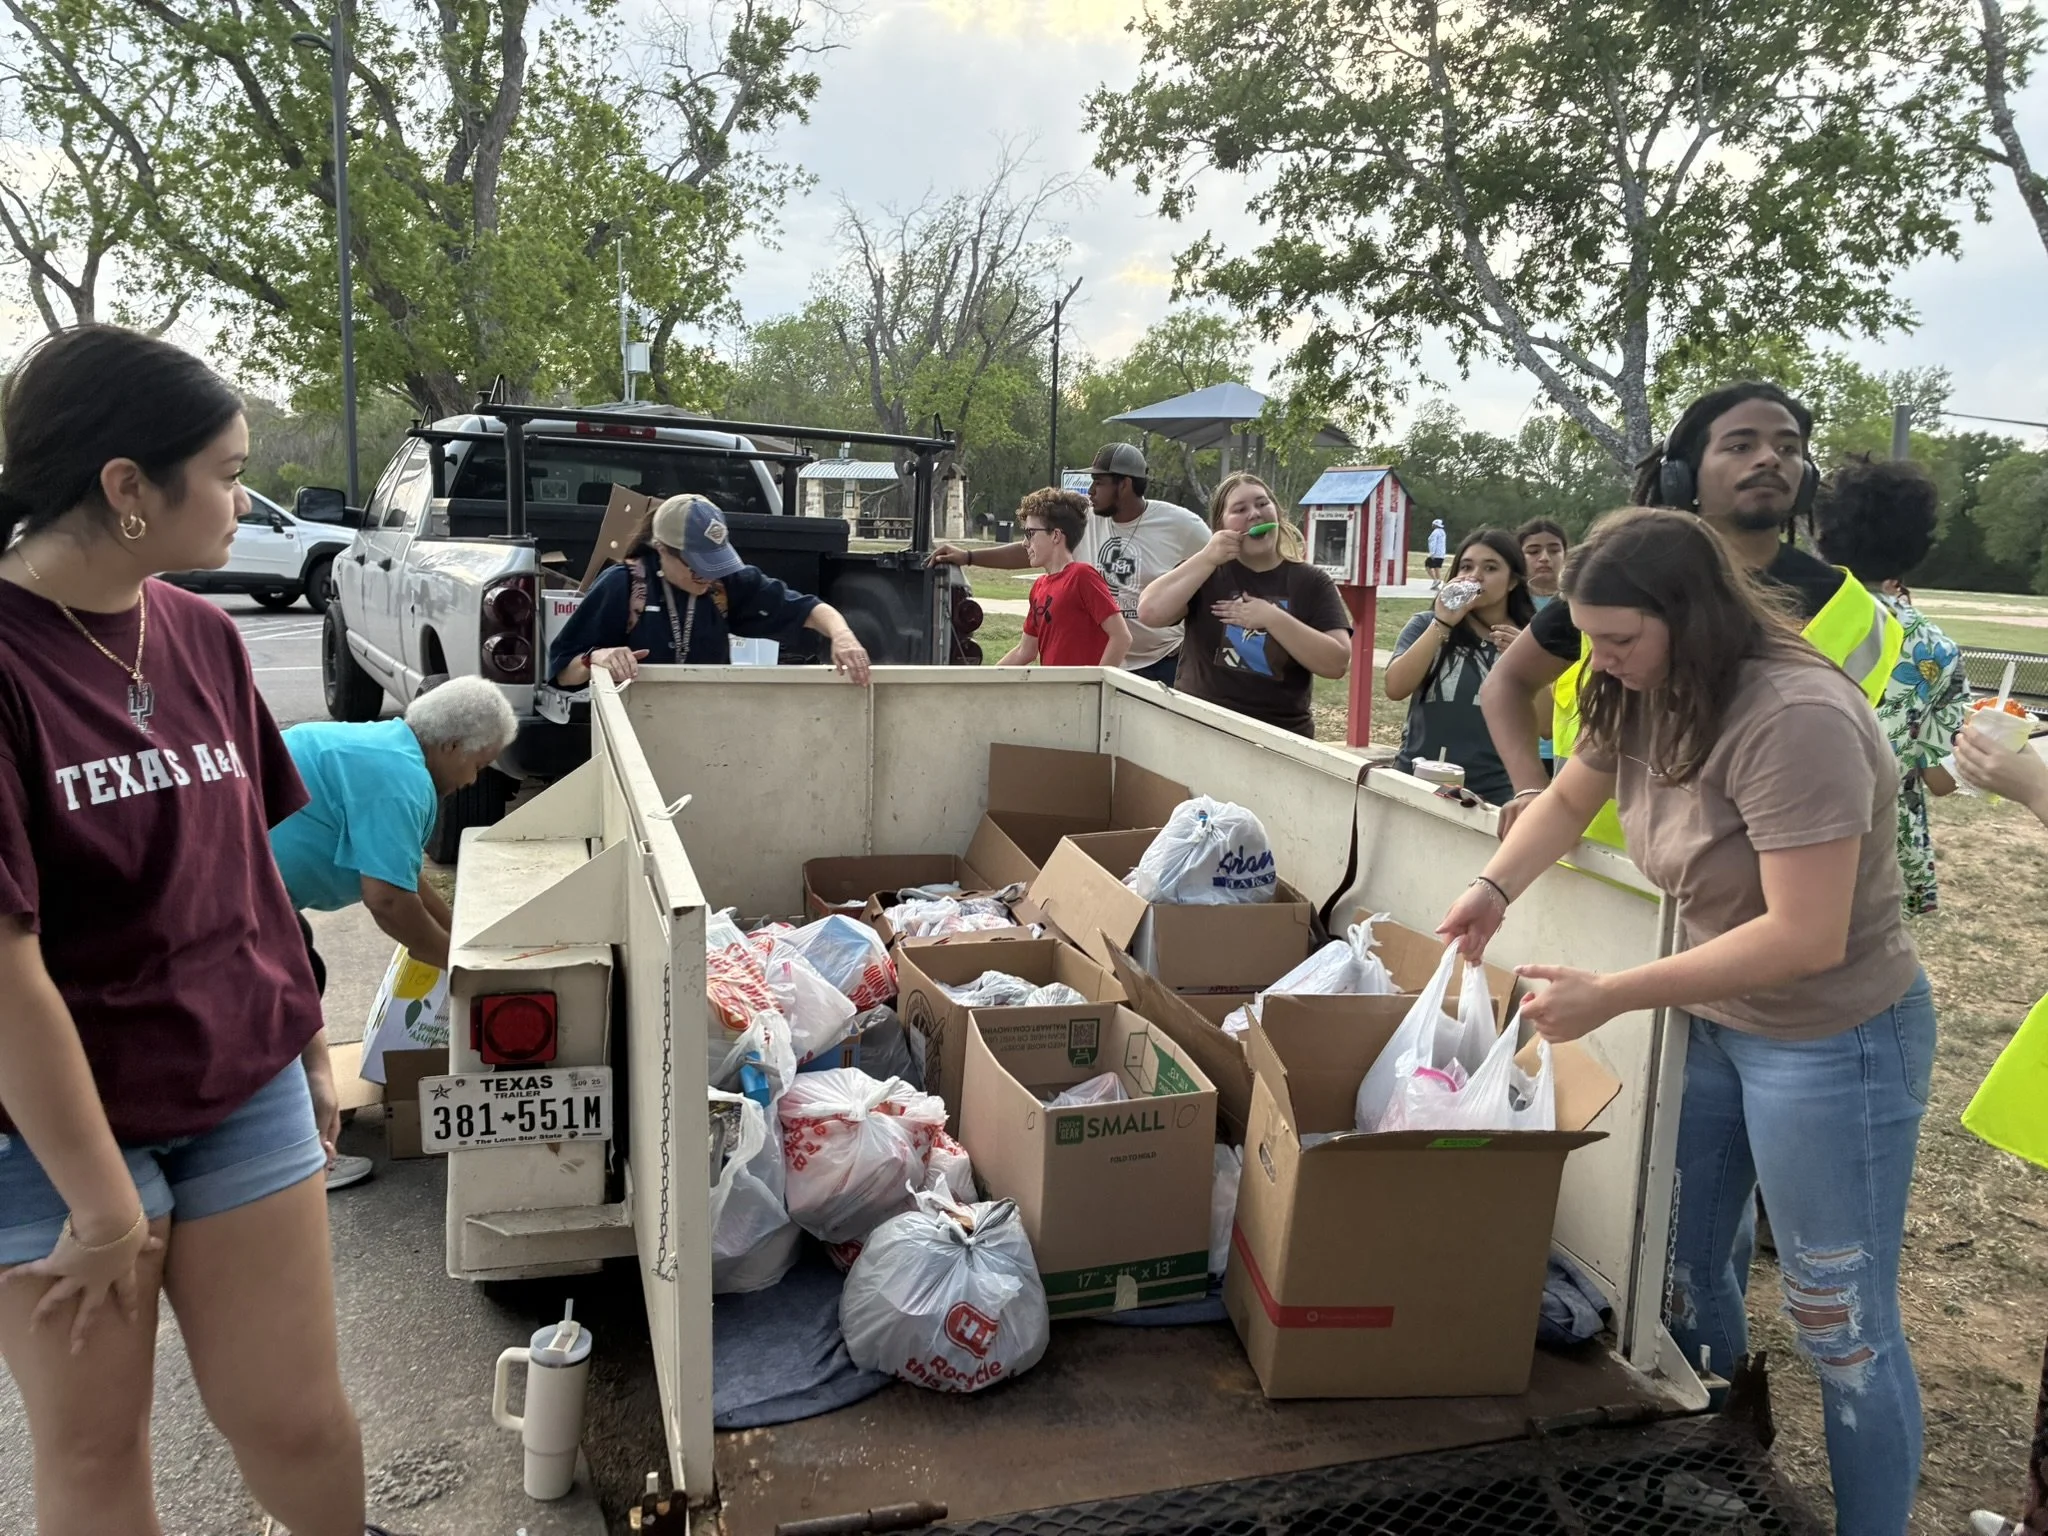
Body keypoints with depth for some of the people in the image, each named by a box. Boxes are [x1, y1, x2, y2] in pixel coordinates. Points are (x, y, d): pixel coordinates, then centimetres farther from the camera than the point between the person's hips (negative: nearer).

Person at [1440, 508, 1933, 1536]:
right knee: (1689, 1266, 18)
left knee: (1840, 1322, 4)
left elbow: (1805, 937, -31)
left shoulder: (1795, 719, -29)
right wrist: (1494, 887, -5)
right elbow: (1566, 803, 14)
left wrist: (1611, 997, -28)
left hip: (1834, 1045, -8)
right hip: (1716, 1019, 8)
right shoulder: (1644, 697, -3)